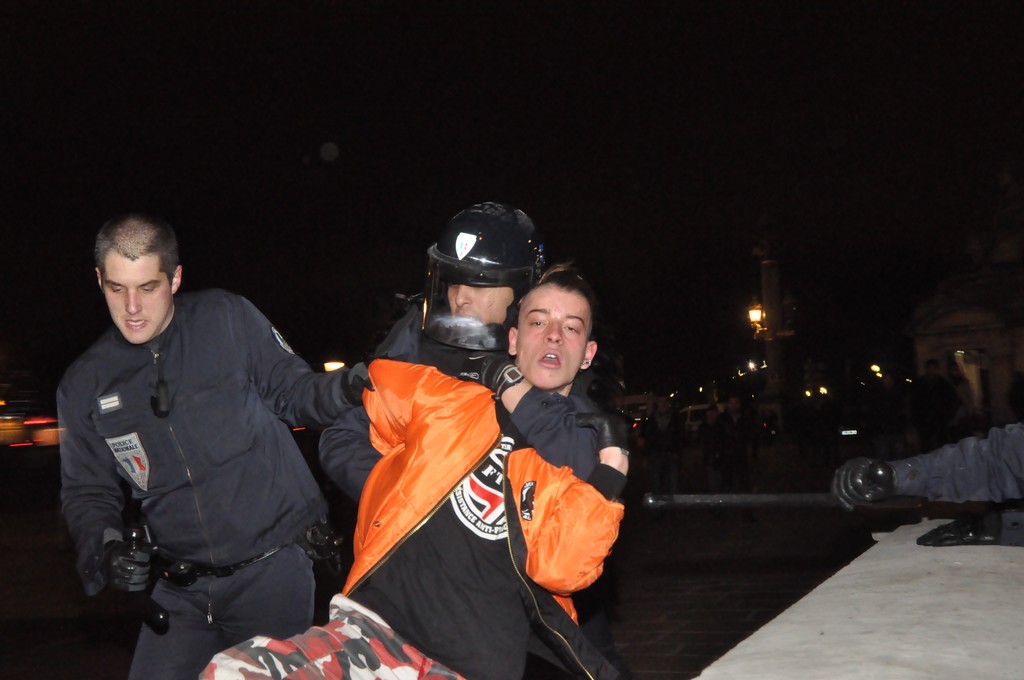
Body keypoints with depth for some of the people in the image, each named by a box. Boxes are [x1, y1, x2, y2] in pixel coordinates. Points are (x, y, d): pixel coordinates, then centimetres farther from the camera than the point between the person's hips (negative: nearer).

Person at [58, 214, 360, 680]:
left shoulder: (228, 319, -3)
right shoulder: (85, 386, 5)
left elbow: (294, 393, 1)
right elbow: (87, 493, 11)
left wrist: (343, 388, -20)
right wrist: (104, 548, -8)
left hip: (272, 571, -2)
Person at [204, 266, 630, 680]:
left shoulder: (580, 461, 8)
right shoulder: (446, 399, 9)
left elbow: (560, 569, -7)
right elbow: (365, 387, 24)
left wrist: (612, 462, -9)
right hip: (375, 629, 0)